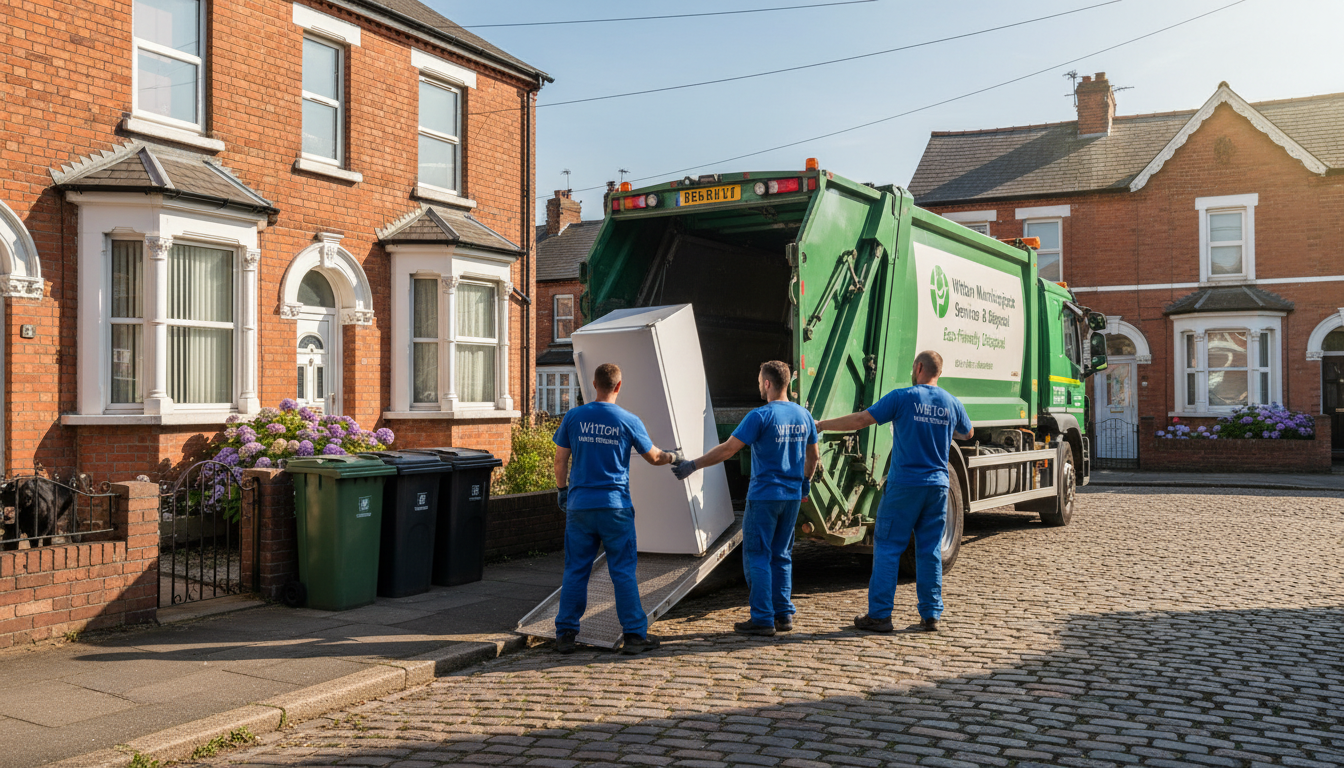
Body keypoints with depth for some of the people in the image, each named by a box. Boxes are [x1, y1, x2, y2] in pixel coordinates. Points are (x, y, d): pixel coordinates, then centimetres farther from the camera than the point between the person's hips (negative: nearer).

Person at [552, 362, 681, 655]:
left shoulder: (573, 417, 1)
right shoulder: (629, 421, -3)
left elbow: (560, 460, 5)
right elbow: (653, 457, 8)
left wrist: (562, 490, 19)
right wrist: (671, 457, 29)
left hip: (580, 505, 2)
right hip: (615, 507, -2)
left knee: (575, 571, 8)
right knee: (623, 572, 4)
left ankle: (566, 634, 12)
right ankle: (634, 634, 8)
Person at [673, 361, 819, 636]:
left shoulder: (761, 416, -14)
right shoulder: (804, 415, 6)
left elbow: (727, 450, -16)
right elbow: (813, 455, 17)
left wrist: (693, 466, -8)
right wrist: (805, 482, 32)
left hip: (763, 497, -6)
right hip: (792, 497, 6)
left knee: (757, 557, 1)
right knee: (781, 556, 15)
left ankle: (762, 619, 2)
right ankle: (784, 615, 17)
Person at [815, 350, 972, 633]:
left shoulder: (903, 397, -8)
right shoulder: (952, 403, 6)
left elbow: (861, 420, -9)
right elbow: (967, 433, 25)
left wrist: (821, 425, 0)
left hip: (905, 485, -4)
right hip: (938, 485, 4)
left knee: (887, 547, 1)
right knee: (930, 551, 10)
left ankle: (879, 614, 0)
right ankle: (931, 615, 12)